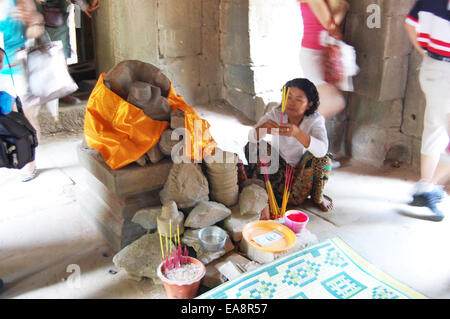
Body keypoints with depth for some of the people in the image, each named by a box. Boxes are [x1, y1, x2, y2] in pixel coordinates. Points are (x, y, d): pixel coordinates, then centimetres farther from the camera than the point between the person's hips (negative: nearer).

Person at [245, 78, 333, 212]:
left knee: (322, 157, -32)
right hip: (280, 168, 2)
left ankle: (317, 197, -1)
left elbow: (322, 149, -39)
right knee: (252, 146, -18)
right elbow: (252, 137, -24)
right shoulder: (276, 114, -13)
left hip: (303, 171, -1)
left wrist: (297, 133, -56)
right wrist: (263, 129, -48)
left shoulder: (315, 120, -19)